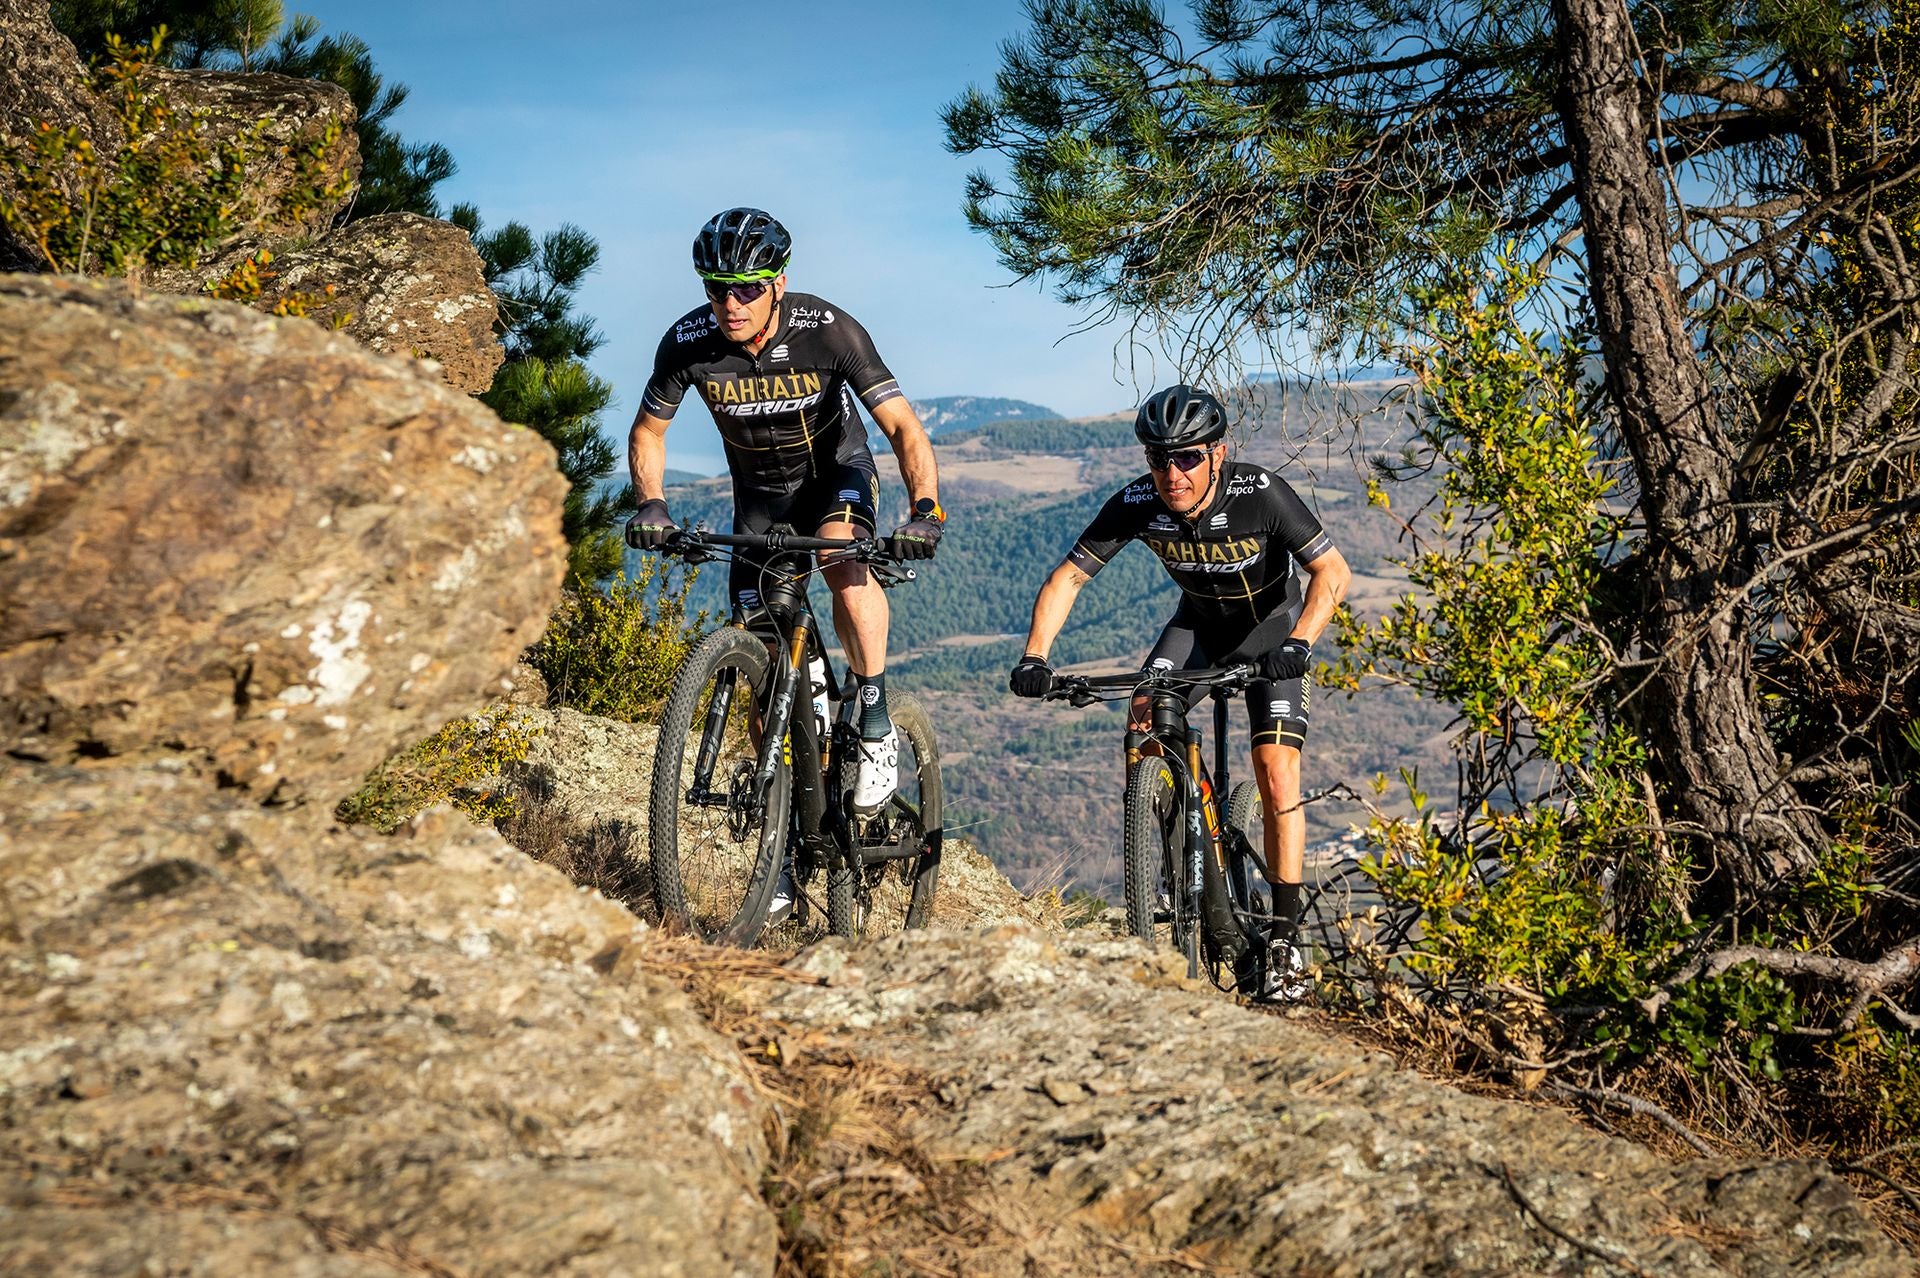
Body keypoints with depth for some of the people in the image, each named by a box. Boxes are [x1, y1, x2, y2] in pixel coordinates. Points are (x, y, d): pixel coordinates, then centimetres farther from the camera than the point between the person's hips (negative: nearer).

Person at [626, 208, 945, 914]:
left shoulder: (828, 330, -29)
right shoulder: (687, 342, -22)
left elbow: (904, 426, -29)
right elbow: (648, 430, -6)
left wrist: (926, 508, -44)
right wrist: (650, 504, -23)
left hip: (836, 471, -2)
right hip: (759, 492, 3)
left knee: (845, 561, -37)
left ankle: (875, 723, -17)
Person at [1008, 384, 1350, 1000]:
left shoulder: (1260, 495, -31)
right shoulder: (1136, 504, -25)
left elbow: (1332, 571, -25)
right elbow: (1067, 578, -19)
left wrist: (1298, 642, -42)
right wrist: (1035, 656, -33)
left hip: (1272, 626, -3)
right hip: (1198, 621, 3)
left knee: (1277, 775, -16)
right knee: (1143, 720, -21)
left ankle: (1285, 938, -6)